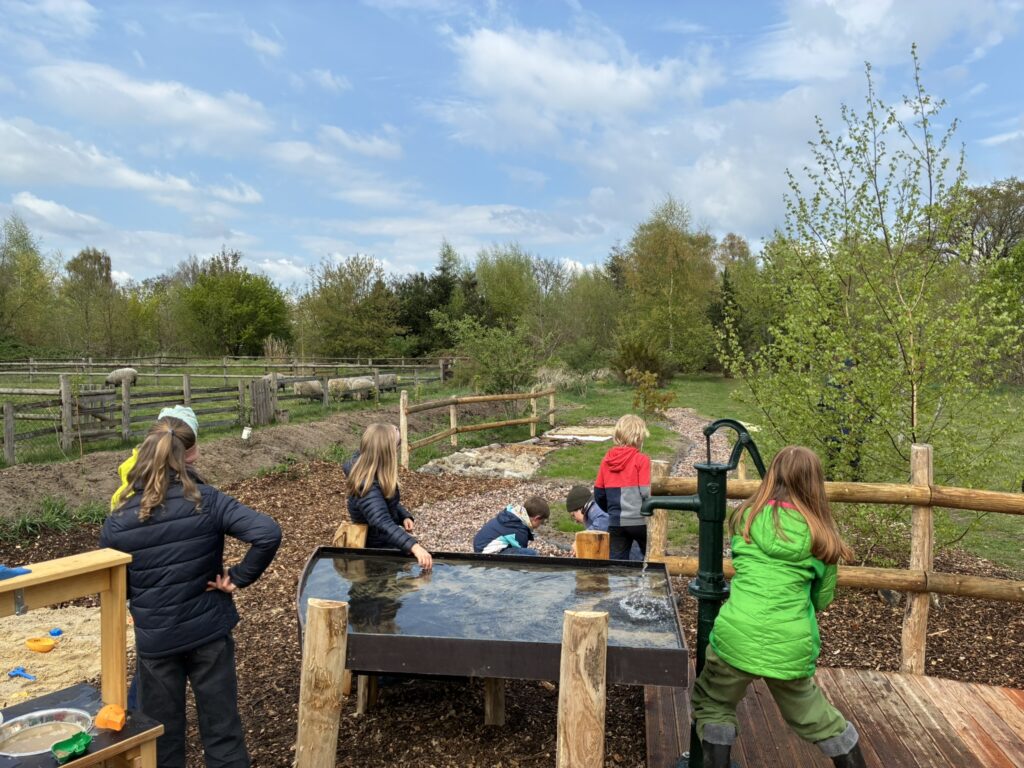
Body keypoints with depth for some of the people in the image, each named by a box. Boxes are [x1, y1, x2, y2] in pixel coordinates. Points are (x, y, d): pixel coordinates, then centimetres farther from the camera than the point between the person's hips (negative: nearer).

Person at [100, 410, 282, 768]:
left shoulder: (118, 521, -12)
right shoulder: (207, 500, -16)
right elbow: (268, 533, -26)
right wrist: (239, 577, -13)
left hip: (155, 640, 1)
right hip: (209, 631, -1)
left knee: (162, 733, 19)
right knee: (221, 725, 13)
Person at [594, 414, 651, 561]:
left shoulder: (606, 460, 5)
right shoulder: (642, 460, -10)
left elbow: (598, 493, 9)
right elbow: (646, 492, -16)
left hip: (615, 522, 4)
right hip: (639, 520, -4)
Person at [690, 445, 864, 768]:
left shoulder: (745, 517, 3)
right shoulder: (821, 535, 2)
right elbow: (822, 598, 12)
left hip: (737, 636, -1)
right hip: (790, 646, 2)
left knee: (713, 706, 22)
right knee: (814, 717, 26)